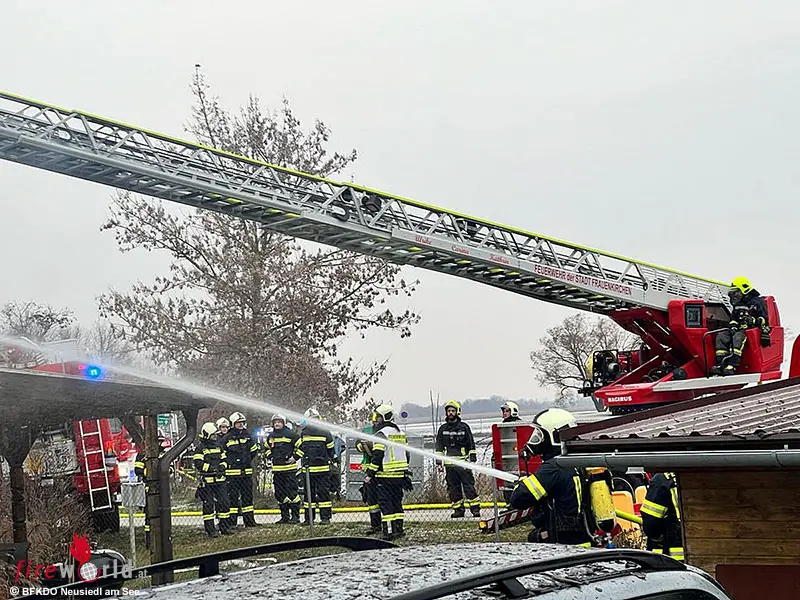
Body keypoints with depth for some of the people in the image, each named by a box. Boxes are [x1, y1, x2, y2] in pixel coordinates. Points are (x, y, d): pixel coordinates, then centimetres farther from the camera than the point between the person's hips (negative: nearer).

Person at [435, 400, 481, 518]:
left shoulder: (464, 427, 4)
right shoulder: (442, 429, 12)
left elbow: (471, 445, 5)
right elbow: (439, 447, 15)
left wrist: (473, 459, -1)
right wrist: (438, 463, 9)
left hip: (463, 462, -3)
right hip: (449, 463, 3)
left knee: (468, 485, -7)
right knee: (453, 487, 4)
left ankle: (475, 508, -4)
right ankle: (458, 509, 9)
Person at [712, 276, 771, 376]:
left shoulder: (757, 302, 3)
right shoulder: (737, 306, 25)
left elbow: (765, 319, -3)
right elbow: (733, 319, 30)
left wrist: (754, 320, -22)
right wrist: (733, 326, 7)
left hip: (752, 330, -7)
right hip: (739, 329, 7)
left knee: (737, 338, -38)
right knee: (721, 337, -19)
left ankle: (731, 366, -52)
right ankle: (719, 364, -32)